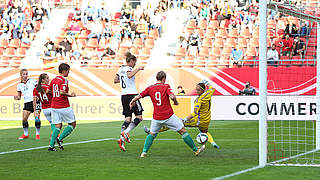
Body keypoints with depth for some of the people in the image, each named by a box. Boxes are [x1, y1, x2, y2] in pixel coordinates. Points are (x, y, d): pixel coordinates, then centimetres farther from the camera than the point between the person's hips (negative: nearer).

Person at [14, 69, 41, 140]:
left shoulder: (32, 81, 1)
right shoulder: (19, 85, 9)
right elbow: (19, 97, 11)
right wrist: (17, 97, -10)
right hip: (27, 102, 3)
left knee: (37, 118, -9)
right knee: (24, 119, -4)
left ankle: (37, 134, 4)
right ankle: (25, 134, 12)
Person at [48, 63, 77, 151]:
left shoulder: (53, 80, 11)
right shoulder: (64, 80, -13)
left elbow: (48, 91, 19)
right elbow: (61, 92, -25)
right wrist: (70, 95, -12)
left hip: (54, 107, 7)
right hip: (64, 107, -7)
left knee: (58, 126, 10)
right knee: (72, 124, 9)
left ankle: (51, 145, -2)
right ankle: (60, 138, -3)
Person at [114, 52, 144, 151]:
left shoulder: (121, 69, 16)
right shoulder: (128, 68, -9)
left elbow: (115, 80, 24)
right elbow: (129, 75, -31)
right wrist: (138, 69, -22)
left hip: (124, 96, 8)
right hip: (132, 95, -8)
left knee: (128, 118, 7)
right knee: (139, 117, 0)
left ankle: (121, 139, -8)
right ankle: (125, 132, -14)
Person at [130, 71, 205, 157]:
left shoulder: (150, 88, 5)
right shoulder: (166, 87, -5)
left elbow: (138, 97, 6)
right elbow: (172, 96, -21)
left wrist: (132, 102, 26)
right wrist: (176, 102, 0)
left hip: (156, 117, 3)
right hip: (169, 116, -3)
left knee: (152, 134, 23)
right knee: (183, 131, 8)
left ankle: (144, 152, 9)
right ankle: (195, 150, 13)